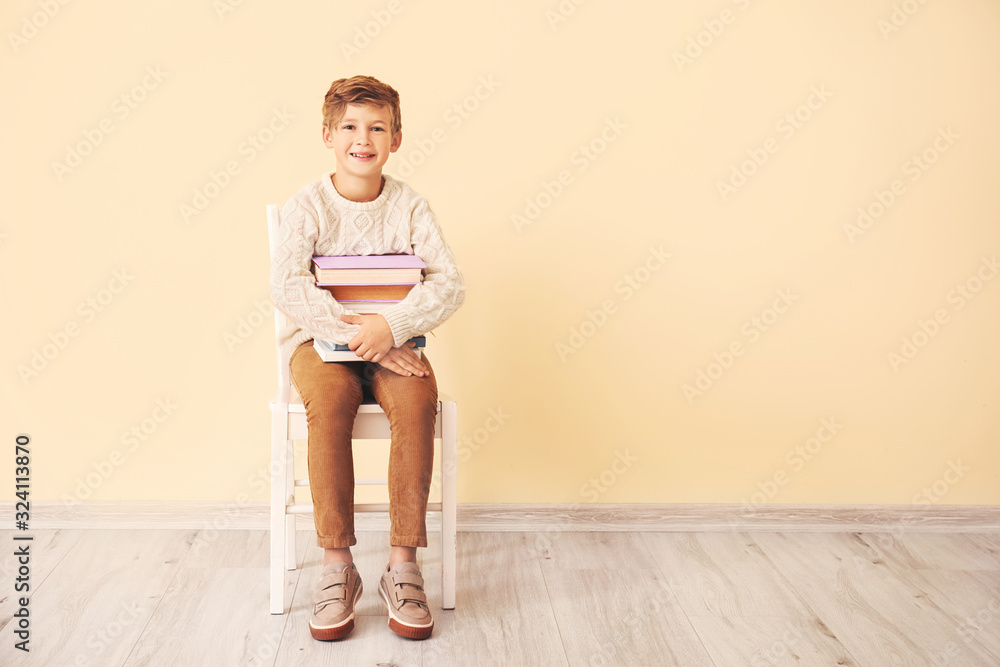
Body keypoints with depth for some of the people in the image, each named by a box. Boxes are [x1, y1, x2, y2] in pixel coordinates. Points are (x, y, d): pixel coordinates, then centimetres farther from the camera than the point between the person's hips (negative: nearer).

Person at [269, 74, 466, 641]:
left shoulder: (410, 206, 1)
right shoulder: (307, 206, -3)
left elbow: (450, 283, -11)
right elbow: (287, 286, -18)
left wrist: (391, 326, -28)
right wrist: (353, 330, -28)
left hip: (395, 340, 1)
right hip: (320, 337, -1)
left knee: (417, 399, -31)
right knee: (330, 399, -34)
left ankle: (404, 564, -21)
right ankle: (337, 567, -23)